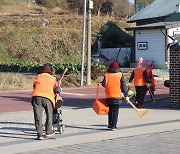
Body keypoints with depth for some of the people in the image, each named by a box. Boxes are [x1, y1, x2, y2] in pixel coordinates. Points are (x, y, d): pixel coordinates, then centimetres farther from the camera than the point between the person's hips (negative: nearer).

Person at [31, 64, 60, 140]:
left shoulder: (37, 77, 24)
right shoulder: (52, 79, 18)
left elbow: (34, 86, 23)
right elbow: (57, 90, 10)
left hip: (36, 96, 1)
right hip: (47, 97, -1)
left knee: (38, 116, 3)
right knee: (49, 114, 20)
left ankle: (39, 134, -4)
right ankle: (48, 131, 30)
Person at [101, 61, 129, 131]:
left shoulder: (106, 75, -2)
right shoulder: (120, 75, -4)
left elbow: (104, 84, -2)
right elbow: (123, 85, -3)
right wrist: (126, 95, 1)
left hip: (108, 96, 2)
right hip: (117, 96, -2)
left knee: (110, 110, 20)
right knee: (115, 111, 2)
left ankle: (110, 123, 24)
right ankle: (113, 126, -5)